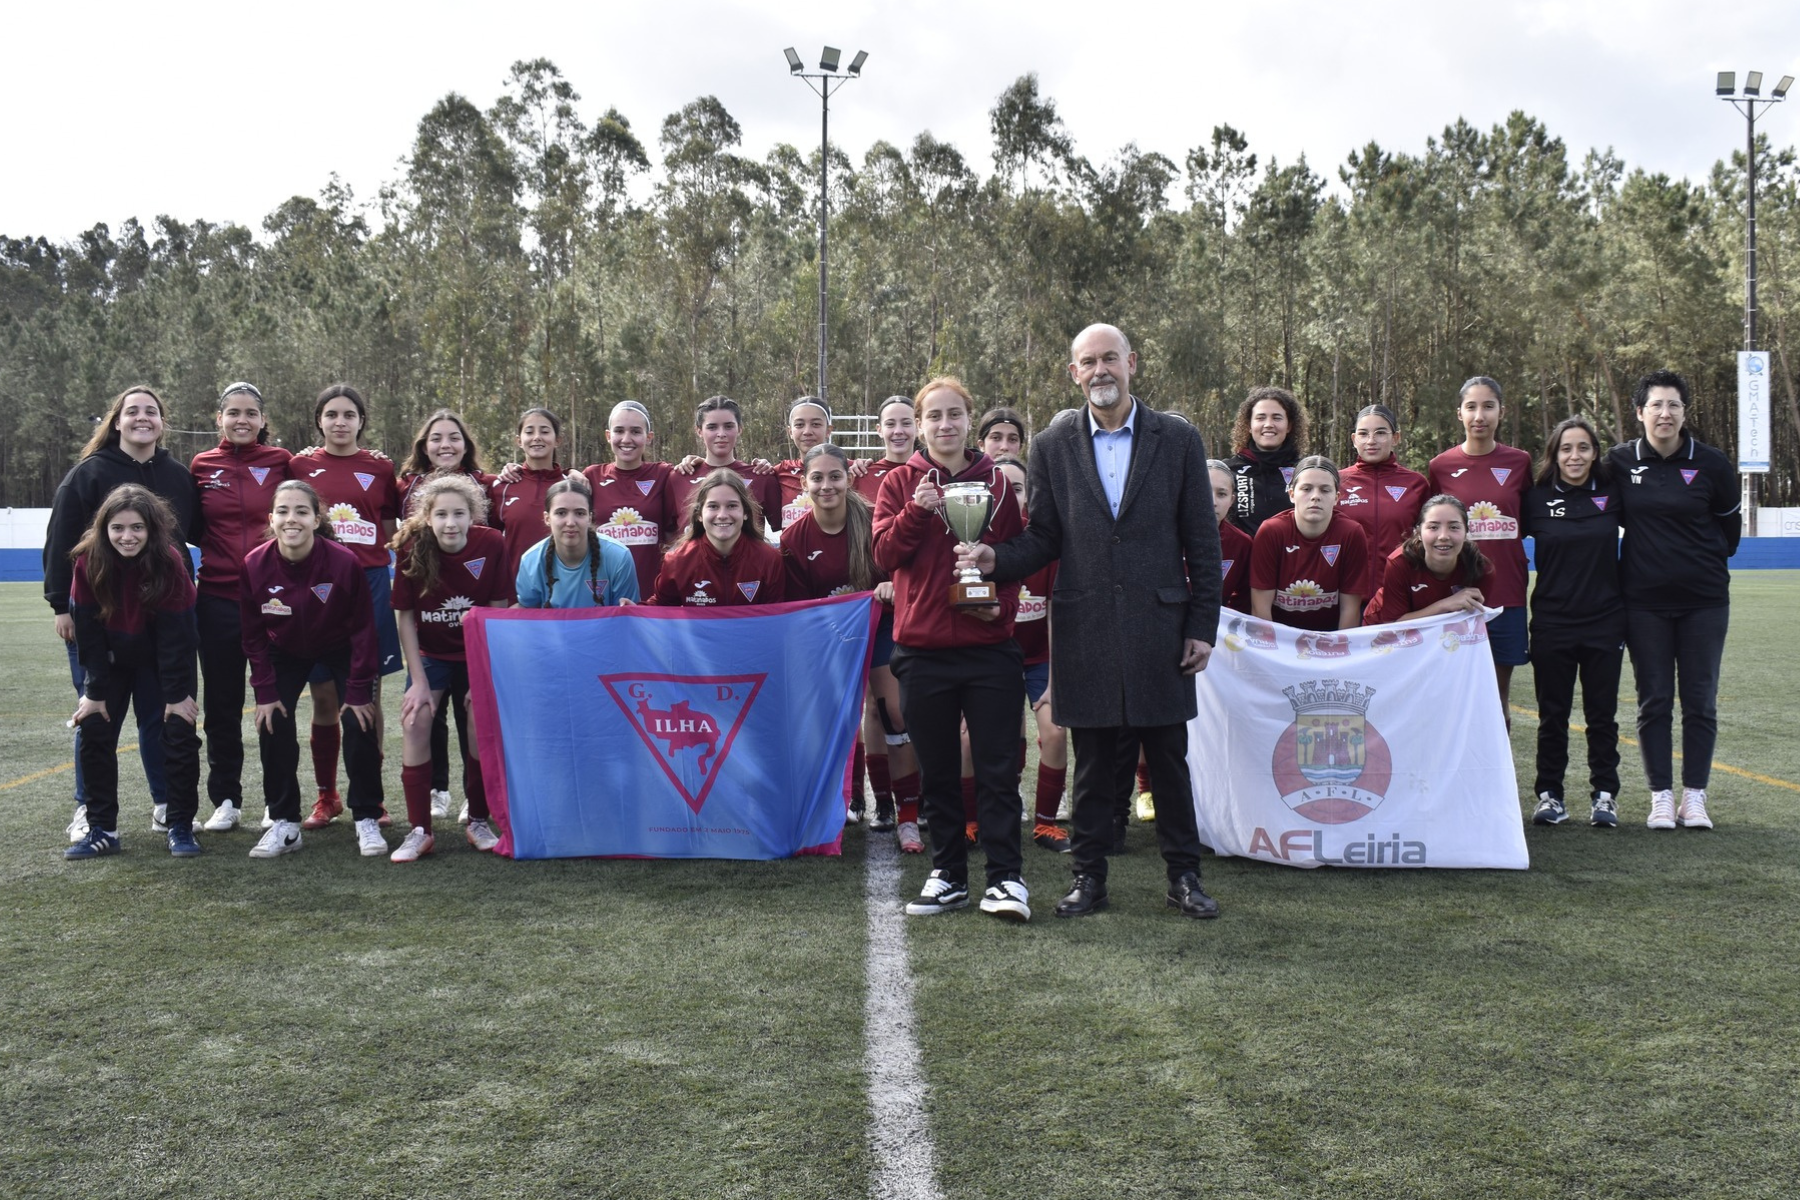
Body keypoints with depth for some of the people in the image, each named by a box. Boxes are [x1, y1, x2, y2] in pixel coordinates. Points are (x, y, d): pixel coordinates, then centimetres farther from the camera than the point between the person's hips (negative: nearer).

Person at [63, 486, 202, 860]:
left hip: (163, 660, -2)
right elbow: (88, 632, -14)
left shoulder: (169, 563, -26)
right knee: (94, 732, -4)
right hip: (110, 659, 2)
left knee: (179, 733, -9)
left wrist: (176, 694, -19)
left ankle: (180, 826, 1)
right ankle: (101, 829, 4)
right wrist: (95, 691, -13)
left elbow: (174, 636, -22)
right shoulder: (88, 563, -20)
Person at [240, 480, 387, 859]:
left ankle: (367, 821, 2)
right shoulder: (255, 565, -24)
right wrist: (265, 691, -11)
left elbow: (362, 630, -18)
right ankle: (284, 824, 4)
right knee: (273, 725, -9)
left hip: (341, 650, -2)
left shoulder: (345, 562, -30)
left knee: (359, 723, -13)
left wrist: (359, 690, -17)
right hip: (285, 653, 2)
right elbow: (253, 635, -9)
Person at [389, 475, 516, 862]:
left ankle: (478, 822, 21)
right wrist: (418, 680, -13)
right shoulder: (411, 548, -18)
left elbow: (498, 611, -10)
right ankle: (419, 830, -8)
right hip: (430, 655, 0)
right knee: (415, 721, -17)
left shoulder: (491, 545, -19)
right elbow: (404, 616, -11)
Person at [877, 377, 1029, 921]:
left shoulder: (996, 483, 6)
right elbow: (885, 554, -3)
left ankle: (1006, 877, 7)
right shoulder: (901, 483, 5)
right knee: (937, 770, 9)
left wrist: (1002, 604, -8)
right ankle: (948, 875, 19)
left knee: (997, 769, 0)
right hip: (923, 647, 1)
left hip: (989, 646, -1)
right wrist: (916, 512, -18)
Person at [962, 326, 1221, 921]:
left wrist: (1202, 626, -1)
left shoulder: (1178, 440, 3)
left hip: (1160, 626, 0)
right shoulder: (1052, 446, 6)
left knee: (1168, 759, 7)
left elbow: (1202, 542, 3)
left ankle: (1184, 876, 20)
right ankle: (1089, 876, 19)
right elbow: (1044, 539, 7)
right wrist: (997, 558, -13)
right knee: (1091, 763, 8)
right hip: (1085, 631, 1)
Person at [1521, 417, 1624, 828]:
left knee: (1602, 712, 6)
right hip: (1552, 621, 0)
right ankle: (1549, 794, 15)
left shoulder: (1612, 493, 1)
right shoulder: (1536, 498, 0)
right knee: (1552, 713, 6)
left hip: (1605, 620, 0)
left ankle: (1604, 794, 16)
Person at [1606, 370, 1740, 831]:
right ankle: (1661, 797, 10)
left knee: (1700, 700, 4)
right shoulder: (1620, 462, -2)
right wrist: (1652, 552, 9)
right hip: (1644, 601, 0)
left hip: (1704, 600, 0)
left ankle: (1694, 796, 12)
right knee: (1654, 700, 3)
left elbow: (1730, 525, 11)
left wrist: (1708, 563, 14)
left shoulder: (1711, 464, -4)